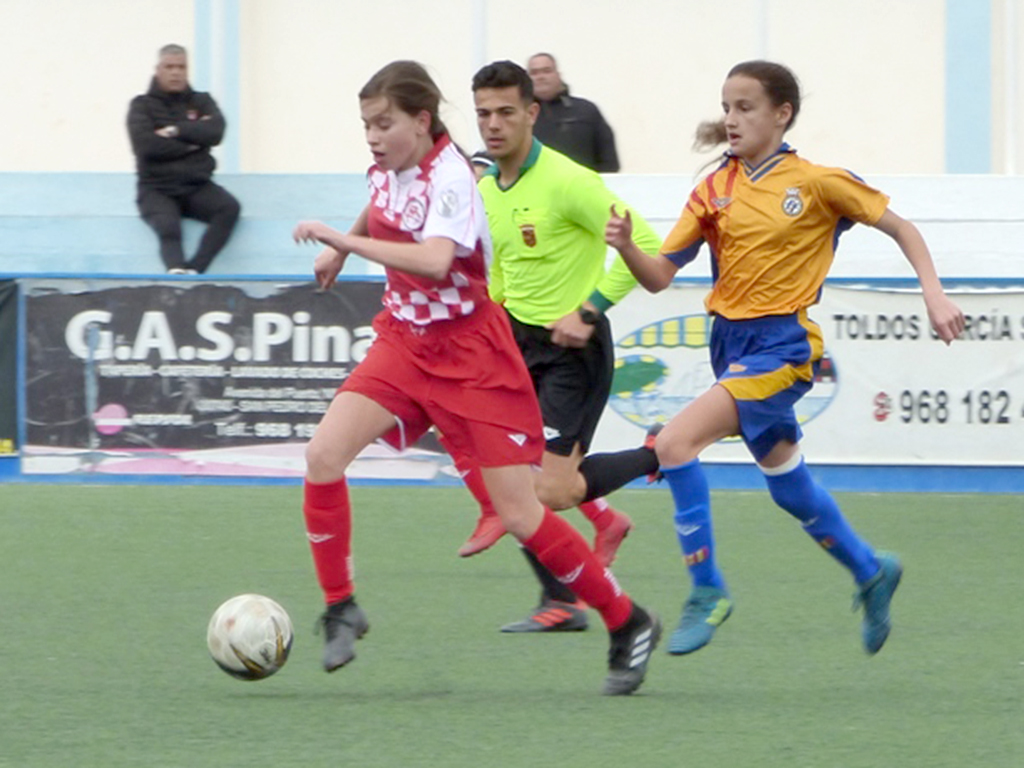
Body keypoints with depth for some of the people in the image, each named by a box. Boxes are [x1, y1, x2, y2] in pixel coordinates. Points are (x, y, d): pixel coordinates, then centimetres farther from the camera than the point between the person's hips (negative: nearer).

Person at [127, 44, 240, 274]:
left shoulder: (201, 102, 15)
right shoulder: (142, 105, 7)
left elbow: (215, 132, -5)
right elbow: (146, 144, -11)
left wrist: (175, 131, -11)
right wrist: (191, 143, -6)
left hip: (197, 187, 3)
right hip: (157, 189, -3)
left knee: (230, 208, -28)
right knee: (168, 227, -34)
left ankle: (194, 269, -38)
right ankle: (177, 270, -61)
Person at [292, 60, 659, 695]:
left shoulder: (449, 177, -22)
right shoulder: (389, 169, 1)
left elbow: (434, 260, -41)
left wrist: (345, 240, -39)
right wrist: (340, 249, 35)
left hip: (472, 355, -7)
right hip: (404, 341, 7)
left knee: (520, 514, -6)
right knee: (324, 455, -15)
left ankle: (628, 625, 11)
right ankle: (341, 610, -1)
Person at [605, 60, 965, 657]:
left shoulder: (816, 182, -7)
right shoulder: (715, 191, 6)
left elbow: (900, 227, 2)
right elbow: (660, 276, 3)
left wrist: (935, 294, -9)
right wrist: (627, 247, -18)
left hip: (783, 345, -6)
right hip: (732, 340, 6)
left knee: (676, 443, -23)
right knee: (788, 485, 18)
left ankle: (707, 590, -12)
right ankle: (871, 573, 42)